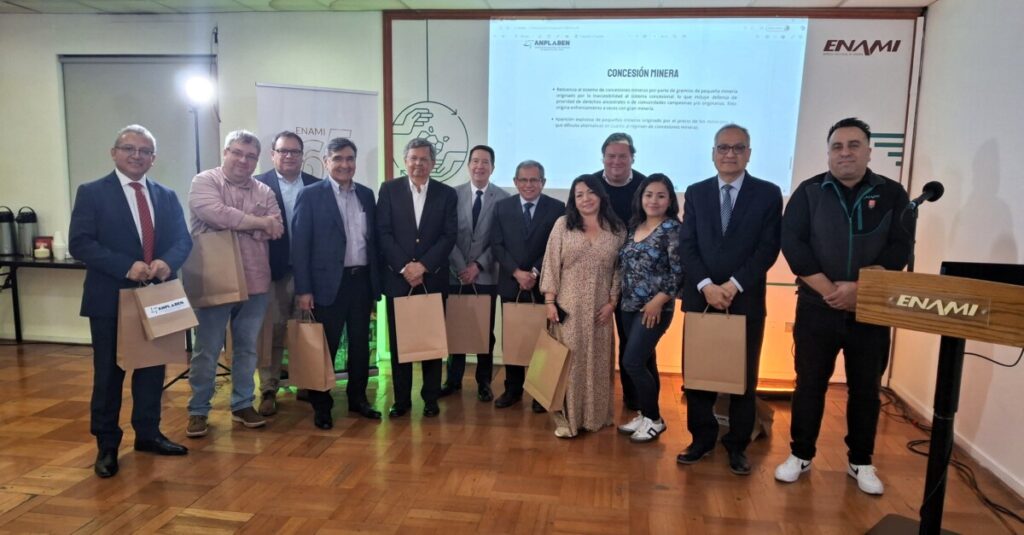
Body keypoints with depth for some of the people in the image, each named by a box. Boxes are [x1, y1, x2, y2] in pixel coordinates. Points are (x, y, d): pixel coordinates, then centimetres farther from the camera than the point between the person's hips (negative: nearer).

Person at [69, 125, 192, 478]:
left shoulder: (166, 196, 10)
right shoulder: (92, 193, -2)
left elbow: (183, 240, 4)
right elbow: (80, 243, -12)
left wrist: (168, 262, -18)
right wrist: (127, 267, -23)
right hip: (110, 298, -4)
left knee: (152, 368, 13)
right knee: (109, 373, 6)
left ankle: (148, 434, 29)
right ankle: (106, 445, 20)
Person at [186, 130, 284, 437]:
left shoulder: (264, 191, 10)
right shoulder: (205, 182, -2)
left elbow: (276, 230, -1)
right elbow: (217, 214, -21)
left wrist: (236, 223, -11)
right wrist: (258, 222, -11)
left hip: (254, 282, 4)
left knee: (247, 348, 13)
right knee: (207, 351, 6)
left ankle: (243, 404, 26)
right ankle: (198, 410, 19)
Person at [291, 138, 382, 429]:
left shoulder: (366, 194, 10)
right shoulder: (311, 195, -3)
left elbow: (373, 239, 11)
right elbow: (300, 244, -7)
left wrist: (377, 282, 8)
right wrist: (303, 289, -12)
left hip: (362, 280, 4)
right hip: (329, 282, -4)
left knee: (360, 344, 12)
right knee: (325, 347, 5)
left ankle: (358, 398, 28)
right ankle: (321, 405, 20)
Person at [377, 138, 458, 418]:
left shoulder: (447, 194, 5)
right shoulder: (389, 189, 3)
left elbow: (449, 236, -2)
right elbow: (383, 233, -3)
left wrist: (423, 266, -13)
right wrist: (405, 267, -12)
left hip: (433, 279, 0)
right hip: (397, 278, 0)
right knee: (398, 341, 6)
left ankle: (431, 397, 19)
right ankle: (401, 398, 18)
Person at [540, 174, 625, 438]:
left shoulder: (617, 229, 5)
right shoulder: (562, 224, 2)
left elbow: (620, 269, 5)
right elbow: (551, 264, -1)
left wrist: (612, 302, -4)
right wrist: (549, 301, -7)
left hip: (600, 308, 2)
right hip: (568, 306, -1)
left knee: (597, 362, 9)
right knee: (568, 361, 0)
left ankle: (595, 415, 23)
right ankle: (566, 417, 9)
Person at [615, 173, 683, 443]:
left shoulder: (672, 228, -10)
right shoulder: (634, 226, 10)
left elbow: (679, 271, -15)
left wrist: (658, 301, -17)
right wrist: (619, 298, 9)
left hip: (655, 308, -6)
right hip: (630, 305, 6)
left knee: (632, 362, -8)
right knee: (644, 362, 13)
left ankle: (654, 419, 10)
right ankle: (645, 415, 25)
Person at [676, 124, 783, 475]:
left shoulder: (768, 194, 2)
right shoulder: (696, 193, 8)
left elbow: (769, 248, -6)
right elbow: (687, 245, 0)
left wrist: (734, 285, -15)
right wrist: (706, 285, -13)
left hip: (746, 300, -1)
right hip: (700, 298, 2)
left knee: (744, 376, 8)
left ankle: (737, 445, 23)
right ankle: (702, 438, 23)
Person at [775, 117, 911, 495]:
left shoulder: (892, 194, 3)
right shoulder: (809, 192, 1)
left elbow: (900, 249, -6)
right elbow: (792, 244, -8)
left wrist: (858, 287, -18)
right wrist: (828, 290, -15)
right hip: (816, 307, -1)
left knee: (866, 388, 11)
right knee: (809, 383, 7)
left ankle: (861, 462, 27)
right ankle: (801, 454, 22)